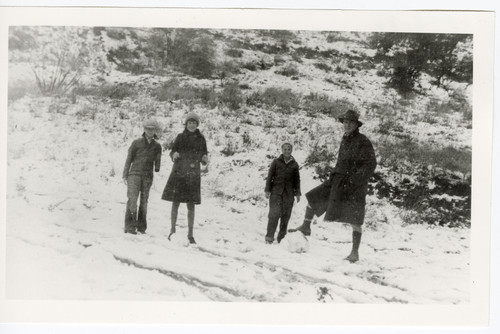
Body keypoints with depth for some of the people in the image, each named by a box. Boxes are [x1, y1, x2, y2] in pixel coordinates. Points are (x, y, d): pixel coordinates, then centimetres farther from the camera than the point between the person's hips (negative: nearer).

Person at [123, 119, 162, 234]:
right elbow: (129, 159, 4)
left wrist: (157, 171, -5)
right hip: (134, 174, -2)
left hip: (148, 177, 2)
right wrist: (125, 175, 1)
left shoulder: (157, 146, 8)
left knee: (144, 201, 5)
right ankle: (130, 226, -11)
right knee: (132, 199, -13)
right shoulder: (136, 143, 1)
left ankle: (141, 226, 12)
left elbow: (157, 162, 12)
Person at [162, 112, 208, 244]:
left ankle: (190, 234, 8)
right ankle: (172, 230, 14)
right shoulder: (180, 137, 4)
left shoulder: (201, 138, 6)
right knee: (175, 202, 2)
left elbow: (203, 157, 10)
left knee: (191, 204, 2)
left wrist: (205, 159, -12)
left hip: (193, 174, 0)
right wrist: (174, 155, -14)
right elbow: (172, 152, 8)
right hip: (179, 172, 0)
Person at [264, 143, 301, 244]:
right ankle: (269, 236, -8)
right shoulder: (276, 162, 4)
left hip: (289, 193, 2)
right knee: (274, 213, -12)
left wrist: (298, 193, 9)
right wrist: (267, 190, -1)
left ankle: (281, 238, 11)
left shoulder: (294, 164, 9)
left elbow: (297, 179, 14)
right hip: (276, 191, -2)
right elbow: (270, 176, 4)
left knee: (286, 215, 2)